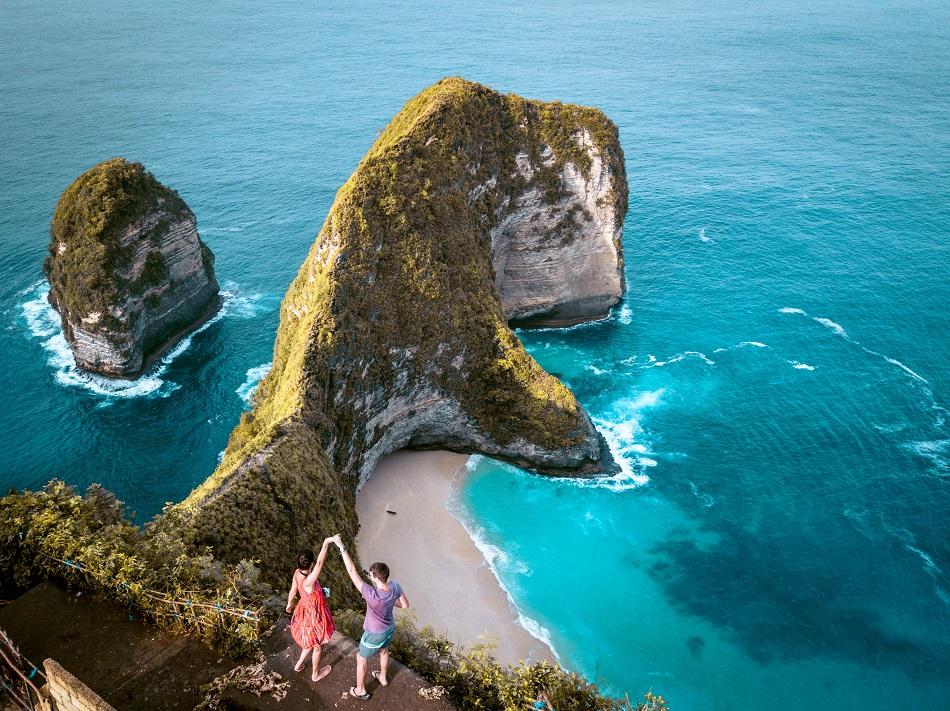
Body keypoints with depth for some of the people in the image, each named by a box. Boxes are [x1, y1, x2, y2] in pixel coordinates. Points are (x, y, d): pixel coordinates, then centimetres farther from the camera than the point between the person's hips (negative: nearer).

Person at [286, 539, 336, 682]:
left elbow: (293, 590, 2)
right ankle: (316, 674, 45)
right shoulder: (308, 582, -42)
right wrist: (325, 545, -66)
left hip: (305, 610, 7)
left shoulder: (297, 573, -18)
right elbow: (320, 564, -60)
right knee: (318, 646, 21)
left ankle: (299, 664, 55)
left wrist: (289, 603, 21)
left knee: (311, 641, 35)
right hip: (313, 616, -7)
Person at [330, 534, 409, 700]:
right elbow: (405, 605, -9)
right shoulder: (395, 586, -26)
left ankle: (361, 690, 41)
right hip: (390, 628, 6)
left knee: (361, 658, 21)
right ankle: (383, 678, 59)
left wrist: (341, 547, -41)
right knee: (383, 651, 34)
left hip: (375, 633, -6)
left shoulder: (372, 594, -43)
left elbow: (352, 572, -43)